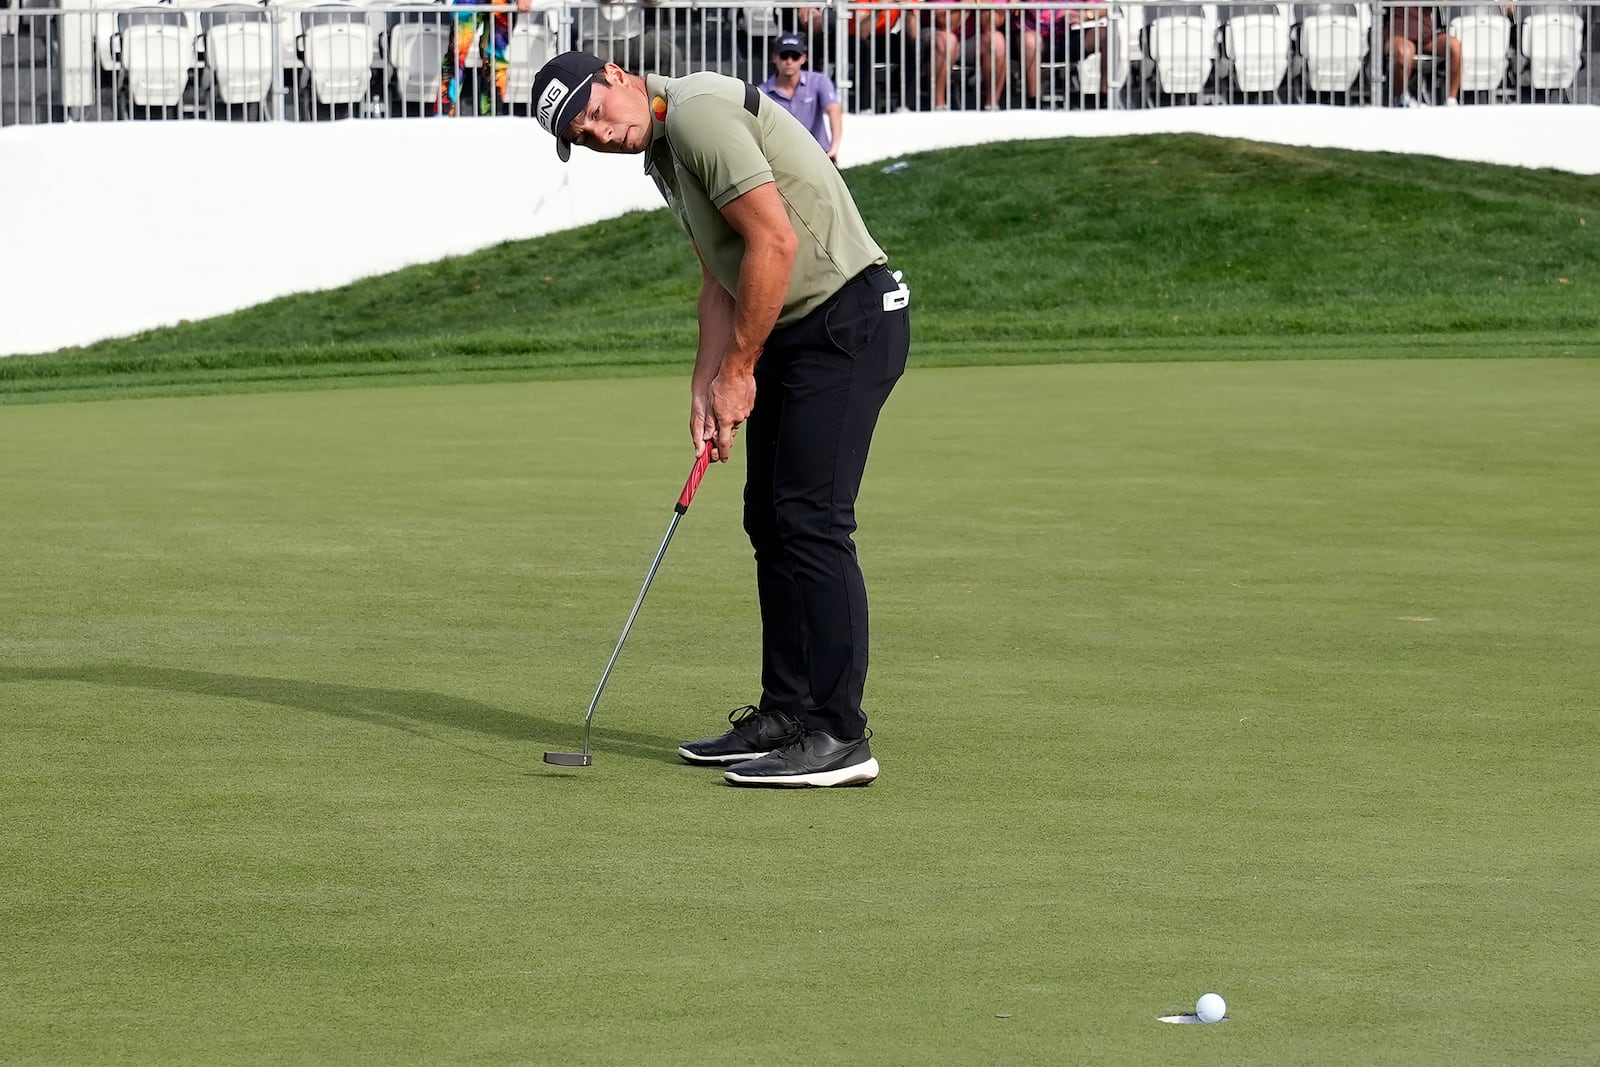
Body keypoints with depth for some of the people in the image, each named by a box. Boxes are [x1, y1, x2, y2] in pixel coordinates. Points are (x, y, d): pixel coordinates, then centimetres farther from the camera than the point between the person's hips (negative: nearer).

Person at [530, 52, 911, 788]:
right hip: (791, 332, 11)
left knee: (810, 519, -12)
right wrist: (704, 387, 4)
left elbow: (775, 241, -23)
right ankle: (787, 714, 18)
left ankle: (839, 736, -11)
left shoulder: (698, 114, -17)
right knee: (771, 521, 12)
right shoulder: (662, 150, 15)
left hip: (847, 319, -11)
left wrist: (737, 371, -15)